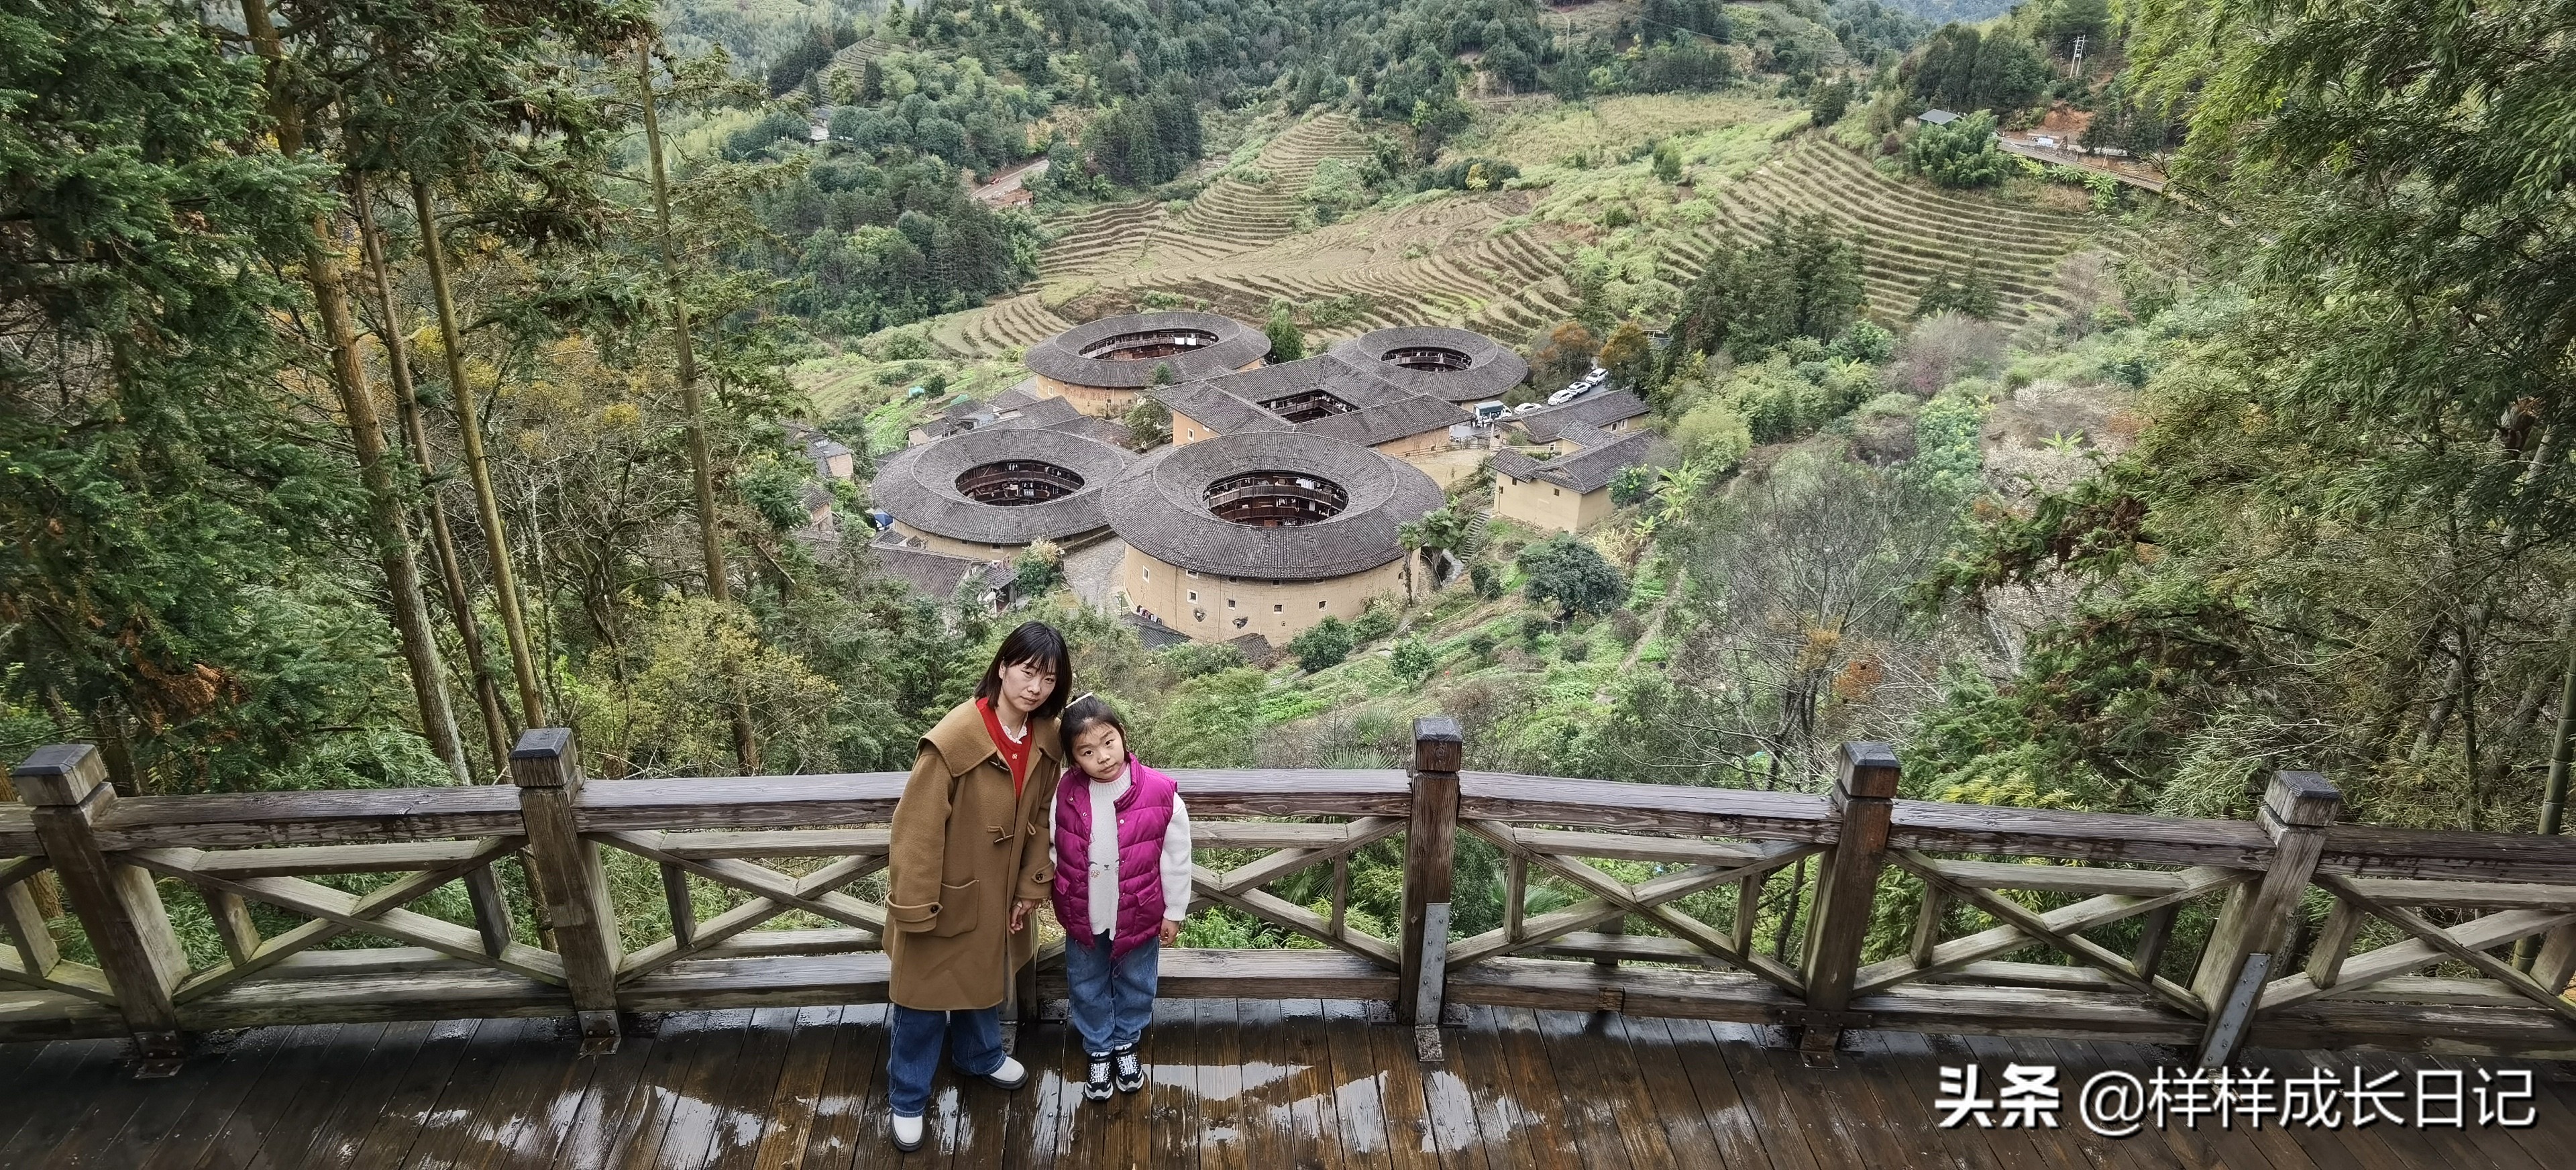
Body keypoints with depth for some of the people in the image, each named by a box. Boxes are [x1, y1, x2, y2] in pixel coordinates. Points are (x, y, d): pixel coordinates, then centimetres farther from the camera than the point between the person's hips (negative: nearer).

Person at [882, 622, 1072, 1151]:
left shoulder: (1045, 740, -10)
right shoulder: (954, 740, -30)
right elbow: (917, 830, -23)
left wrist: (1030, 887, 4)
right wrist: (915, 910, -19)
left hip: (998, 893, 6)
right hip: (948, 897, -6)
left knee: (987, 978, 29)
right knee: (927, 997, 13)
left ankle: (980, 1055, 57)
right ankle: (906, 1099, 37)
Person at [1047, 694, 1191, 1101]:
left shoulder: (1160, 793, -22)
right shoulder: (1065, 794, -16)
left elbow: (1176, 857, -10)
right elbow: (1053, 847, 1)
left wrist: (1174, 912, -2)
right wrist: (1064, 898, 4)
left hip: (1138, 915, -1)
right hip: (1083, 918, 1)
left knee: (1134, 984, 22)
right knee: (1088, 987, 21)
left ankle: (1126, 1044, 49)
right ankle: (1099, 1051, 46)